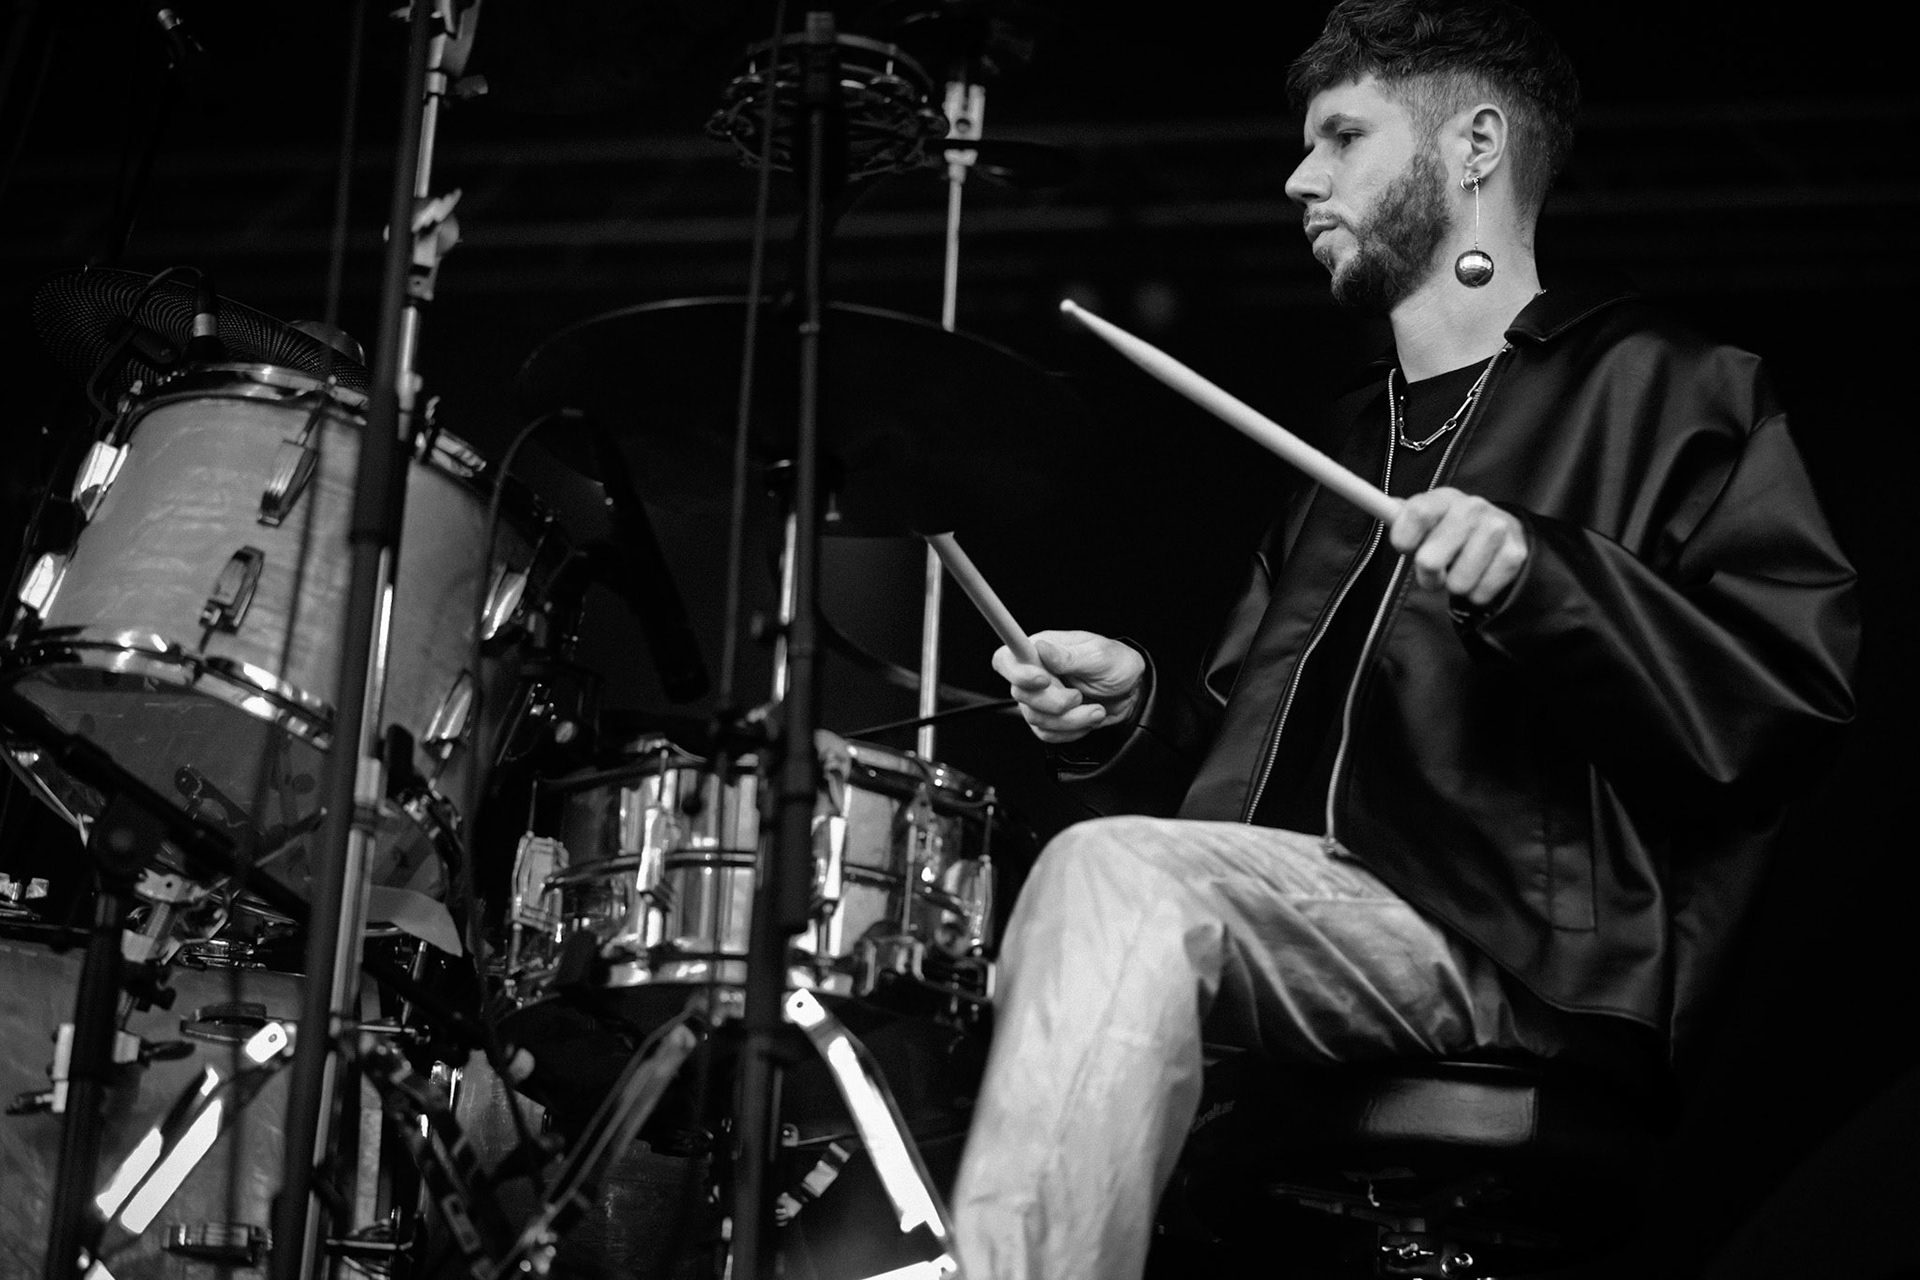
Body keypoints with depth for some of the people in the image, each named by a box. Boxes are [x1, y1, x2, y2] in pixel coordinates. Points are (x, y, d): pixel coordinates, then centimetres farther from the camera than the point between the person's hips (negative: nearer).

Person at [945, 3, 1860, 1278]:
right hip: (1289, 922, 7)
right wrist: (1138, 717, 8)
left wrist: (1544, 576, -21)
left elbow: (1802, 686, -8)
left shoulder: (1667, 393, 6)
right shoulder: (1344, 448, 29)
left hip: (1523, 966, -7)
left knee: (1113, 877, -31)